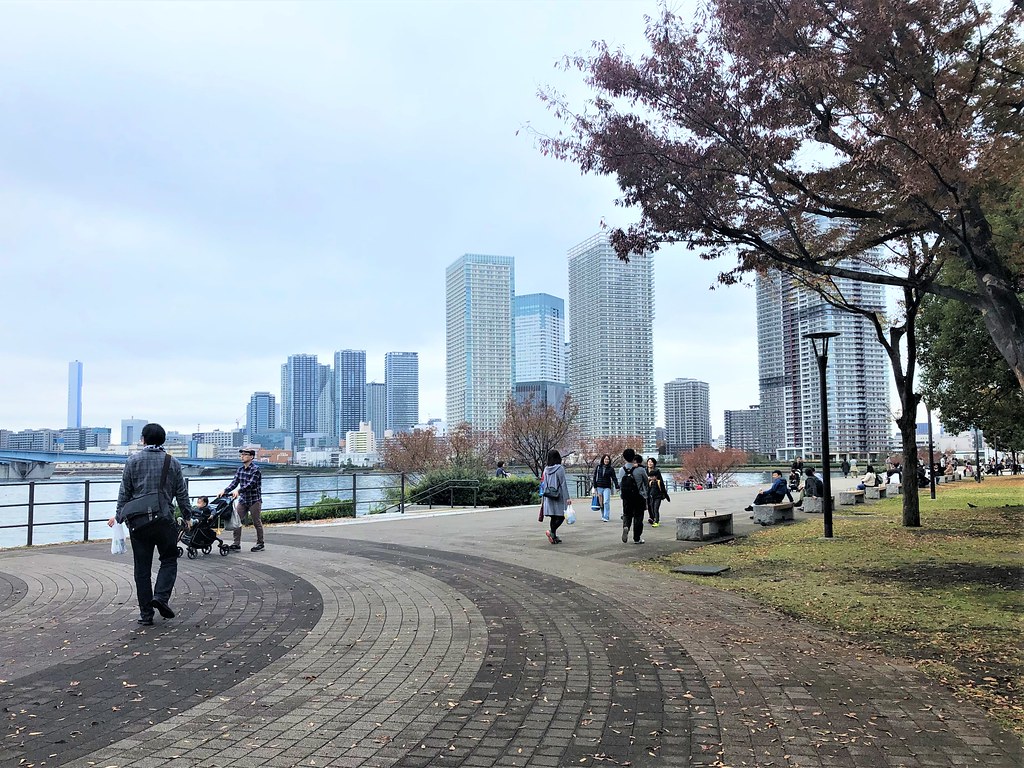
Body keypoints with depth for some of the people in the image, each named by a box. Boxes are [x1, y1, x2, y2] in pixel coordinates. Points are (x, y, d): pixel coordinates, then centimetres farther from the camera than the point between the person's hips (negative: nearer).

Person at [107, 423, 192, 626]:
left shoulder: (133, 460, 2)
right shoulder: (172, 462, 3)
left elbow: (124, 492, 2)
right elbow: (182, 494, 6)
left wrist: (118, 516, 12)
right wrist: (188, 516, 17)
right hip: (164, 521, -1)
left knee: (142, 567, 7)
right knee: (169, 560, 13)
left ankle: (146, 614, 9)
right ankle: (161, 596, -9)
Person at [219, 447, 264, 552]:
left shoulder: (256, 470, -13)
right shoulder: (240, 469, 8)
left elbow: (251, 484, -23)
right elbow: (234, 483, 5)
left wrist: (238, 490, -34)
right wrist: (224, 491, -10)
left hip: (254, 500, -7)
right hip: (243, 500, 7)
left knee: (257, 522, 1)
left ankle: (260, 544, 12)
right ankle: (237, 543, 9)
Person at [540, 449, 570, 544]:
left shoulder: (546, 469, 6)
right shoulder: (560, 468, -11)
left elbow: (544, 484, 10)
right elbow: (563, 484, -12)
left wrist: (543, 498, 16)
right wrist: (567, 498, -10)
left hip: (549, 497, 6)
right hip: (558, 497, -6)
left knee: (553, 518, 11)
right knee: (561, 516, -1)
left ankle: (554, 537, 13)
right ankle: (552, 532, -18)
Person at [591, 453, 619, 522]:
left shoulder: (611, 469, 1)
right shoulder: (598, 467, 5)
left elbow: (614, 478, -2)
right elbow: (594, 477, 8)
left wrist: (617, 487, -13)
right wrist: (595, 487, 4)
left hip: (607, 488, -2)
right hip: (599, 487, 2)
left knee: (606, 502, -12)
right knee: (601, 503, 7)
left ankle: (606, 517, -11)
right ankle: (603, 516, 20)